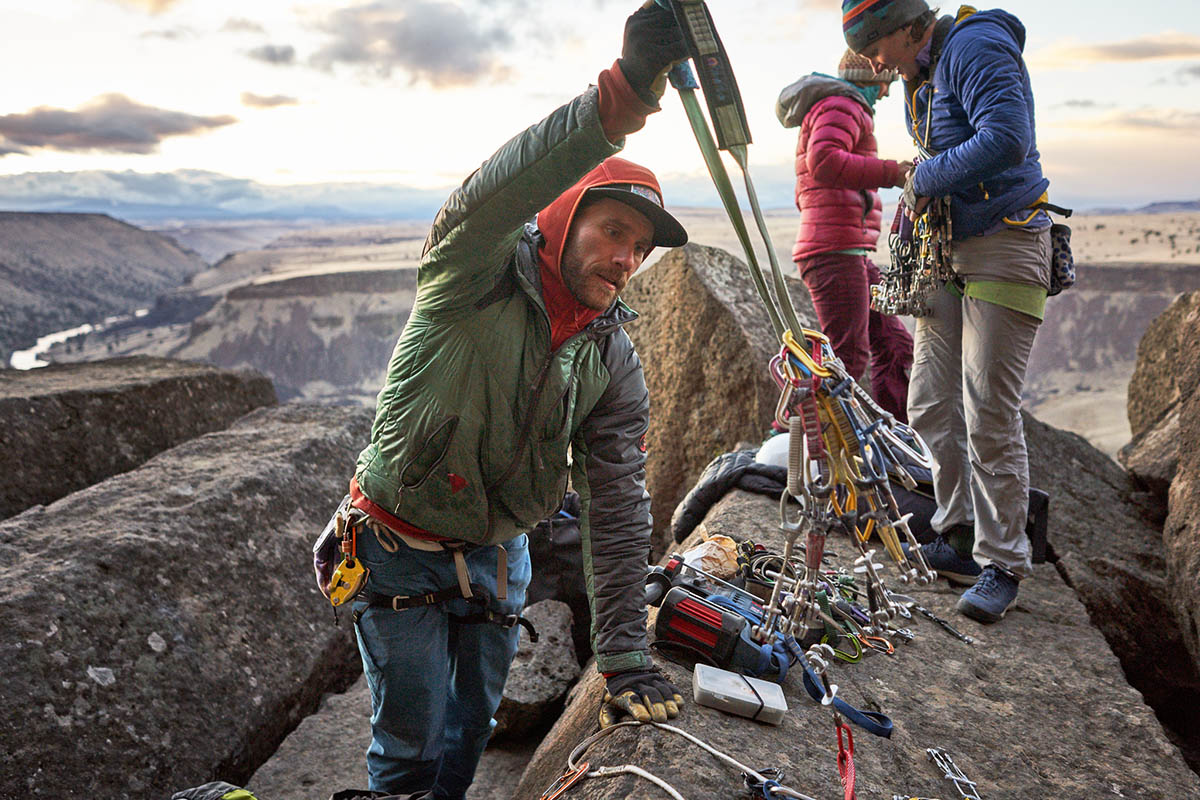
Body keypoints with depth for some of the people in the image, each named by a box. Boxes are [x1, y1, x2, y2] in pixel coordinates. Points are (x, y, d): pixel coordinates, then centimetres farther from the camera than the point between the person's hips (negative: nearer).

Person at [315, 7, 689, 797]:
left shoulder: (616, 364, -7)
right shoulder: (475, 272, -19)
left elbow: (619, 513, -9)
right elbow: (499, 191, -44)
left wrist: (626, 657, -13)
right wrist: (623, 95, -57)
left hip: (498, 555, 5)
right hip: (401, 547, -4)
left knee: (473, 724, 19)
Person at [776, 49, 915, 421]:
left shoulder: (843, 108, 32)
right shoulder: (841, 106, -2)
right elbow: (823, 162, -24)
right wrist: (892, 172, -23)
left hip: (851, 254, 11)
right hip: (836, 251, -11)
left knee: (895, 345, 6)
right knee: (847, 355, -14)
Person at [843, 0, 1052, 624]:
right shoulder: (921, 78, 18)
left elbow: (1007, 140, -25)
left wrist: (926, 179, -13)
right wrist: (917, 195, 8)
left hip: (1004, 250, -9)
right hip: (947, 252, 9)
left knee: (989, 416, -9)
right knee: (931, 406, 7)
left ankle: (1002, 563, 4)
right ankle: (960, 538, 20)